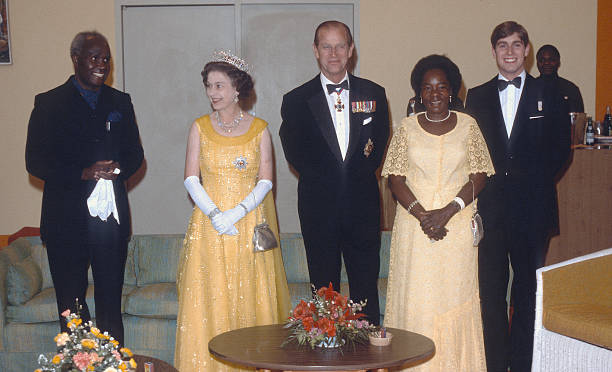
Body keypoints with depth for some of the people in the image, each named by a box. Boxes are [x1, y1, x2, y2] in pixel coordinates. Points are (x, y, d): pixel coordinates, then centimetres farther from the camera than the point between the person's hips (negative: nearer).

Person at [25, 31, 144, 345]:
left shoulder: (120, 102, 11)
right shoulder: (49, 104, -1)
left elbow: (135, 153, 13)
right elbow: (35, 162, -6)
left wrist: (118, 168, -10)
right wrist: (83, 173, -19)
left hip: (112, 219, 3)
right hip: (66, 222, -3)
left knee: (111, 303, 8)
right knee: (71, 306, 6)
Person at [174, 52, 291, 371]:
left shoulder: (259, 129, 3)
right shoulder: (200, 127, 5)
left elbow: (265, 181, -2)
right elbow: (191, 179, 0)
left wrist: (237, 212, -16)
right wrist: (215, 215, -14)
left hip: (250, 224, 0)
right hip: (209, 225, 1)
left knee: (251, 300, 1)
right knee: (209, 302, -1)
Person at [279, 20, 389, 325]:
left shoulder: (373, 94, 8)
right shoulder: (297, 100, 3)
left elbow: (379, 145, 7)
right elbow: (295, 153, 1)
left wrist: (357, 175, -3)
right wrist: (326, 181, -4)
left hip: (362, 205, 1)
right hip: (319, 207, -1)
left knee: (366, 287, 5)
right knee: (324, 289, 6)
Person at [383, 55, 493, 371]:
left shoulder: (467, 125, 4)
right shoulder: (407, 127, 4)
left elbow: (479, 176, -1)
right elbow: (395, 178, -1)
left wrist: (447, 211, -13)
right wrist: (421, 215, -14)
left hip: (457, 222, 0)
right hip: (414, 222, 0)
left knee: (455, 294, 3)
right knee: (416, 295, 0)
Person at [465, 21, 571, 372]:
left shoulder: (547, 96, 6)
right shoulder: (477, 97, 10)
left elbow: (561, 146, 6)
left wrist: (536, 181, -1)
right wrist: (480, 189, -2)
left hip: (532, 205, -1)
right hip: (490, 206, 1)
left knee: (529, 285, 6)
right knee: (491, 287, 4)